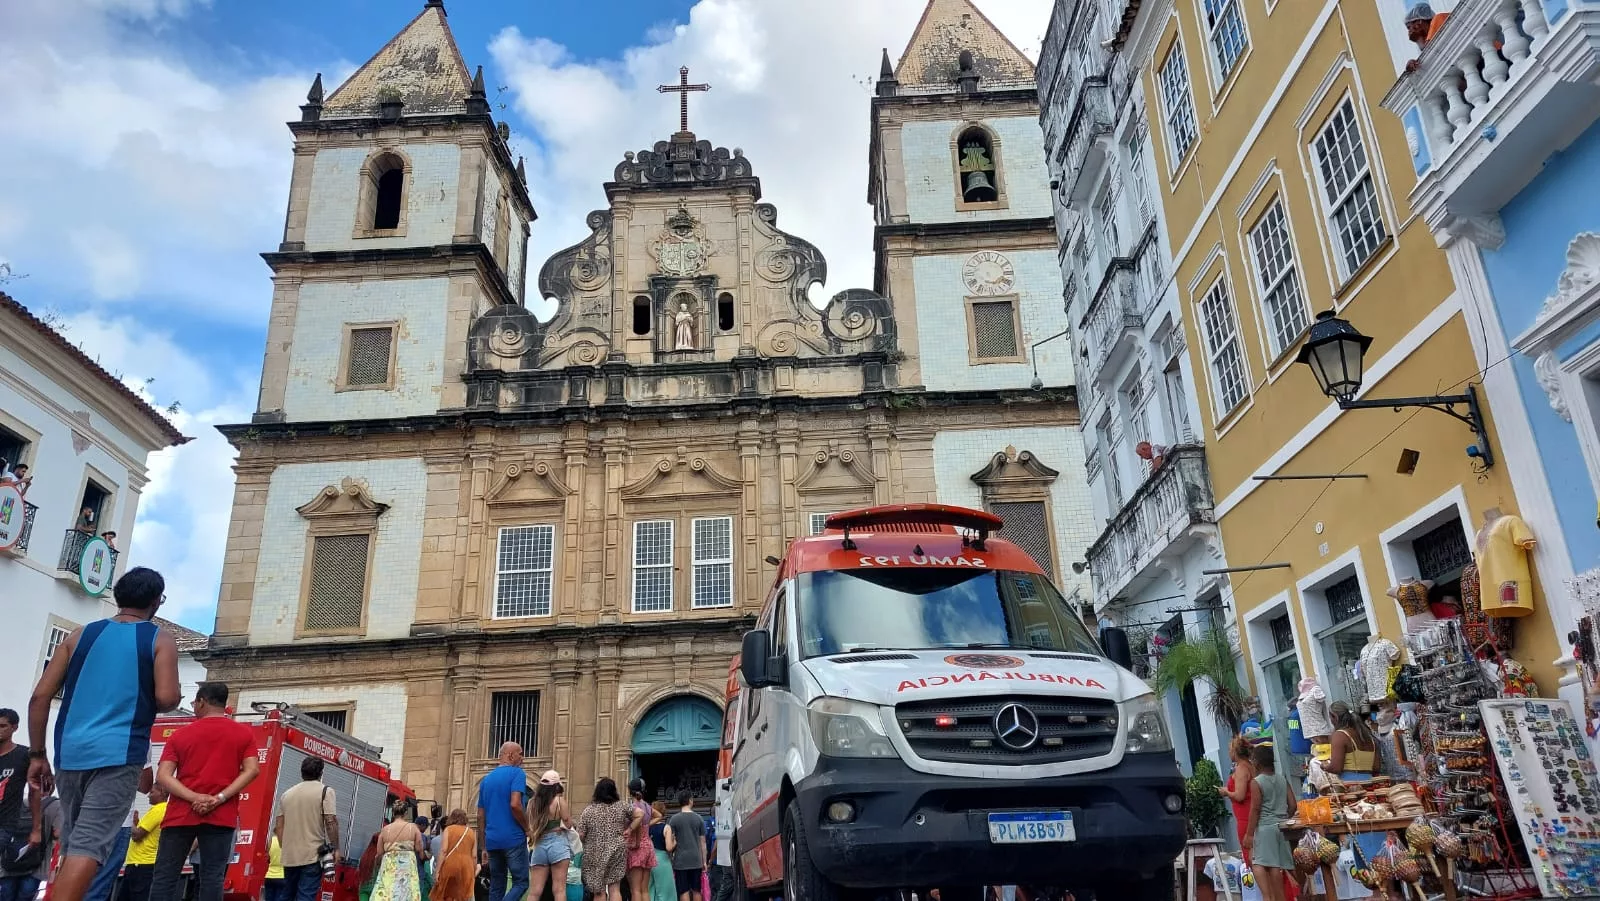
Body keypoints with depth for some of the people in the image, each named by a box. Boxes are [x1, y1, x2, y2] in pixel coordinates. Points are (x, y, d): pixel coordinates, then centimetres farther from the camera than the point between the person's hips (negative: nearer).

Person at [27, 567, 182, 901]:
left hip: (71, 752, 5)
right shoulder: (160, 639, 2)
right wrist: (160, 698, 13)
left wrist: (37, 755, 12)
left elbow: (40, 697, 7)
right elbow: (167, 699, -11)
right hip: (119, 753, -4)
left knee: (72, 843, 17)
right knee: (89, 844, -9)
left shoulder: (82, 634, 13)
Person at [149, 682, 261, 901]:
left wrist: (194, 798, -11)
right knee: (212, 877, -3)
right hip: (221, 816, 0)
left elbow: (162, 776, -2)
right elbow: (252, 769, -5)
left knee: (164, 876, 4)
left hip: (181, 814, 0)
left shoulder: (180, 734, 9)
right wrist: (219, 798, -9)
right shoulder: (243, 733, 8)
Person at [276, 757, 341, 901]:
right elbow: (331, 821, -12)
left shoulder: (287, 793, 12)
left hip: (289, 856, 6)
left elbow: (278, 826, 13)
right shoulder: (325, 792, -5)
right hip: (313, 855, -6)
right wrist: (335, 848, -5)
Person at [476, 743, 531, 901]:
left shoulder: (486, 779, 16)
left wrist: (485, 846, 20)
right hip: (513, 839, -7)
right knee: (521, 883, -1)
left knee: (496, 886, 10)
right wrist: (527, 829, -6)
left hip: (492, 841, 7)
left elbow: (480, 816, 17)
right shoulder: (517, 773, -6)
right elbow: (515, 805, -19)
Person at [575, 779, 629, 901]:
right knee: (614, 889, 5)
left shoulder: (588, 810, -3)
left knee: (599, 891, 4)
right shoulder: (622, 806, 1)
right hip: (616, 851, 1)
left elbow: (580, 835, -5)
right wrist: (629, 830, 4)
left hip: (595, 854, -1)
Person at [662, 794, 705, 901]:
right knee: (696, 890, 11)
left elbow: (669, 846, -6)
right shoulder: (699, 818, 3)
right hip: (696, 860, 2)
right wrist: (704, 861, 12)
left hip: (680, 860, -2)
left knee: (684, 891, 0)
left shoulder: (674, 819, -2)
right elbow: (703, 842, 6)